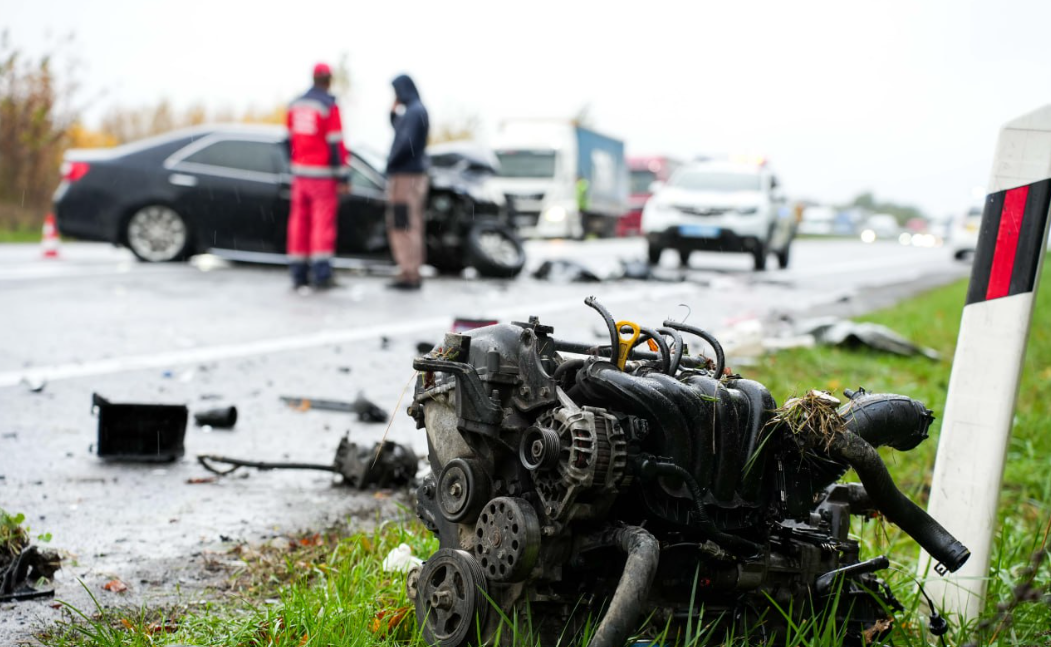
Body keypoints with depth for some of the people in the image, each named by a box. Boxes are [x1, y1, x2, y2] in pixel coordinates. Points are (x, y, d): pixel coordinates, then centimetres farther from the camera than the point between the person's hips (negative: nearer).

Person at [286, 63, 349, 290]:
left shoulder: (295, 105, 9)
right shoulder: (329, 106, -11)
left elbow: (290, 141, 14)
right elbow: (336, 144, -14)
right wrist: (343, 177, -12)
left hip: (300, 173, 6)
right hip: (322, 174, -6)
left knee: (299, 222, 7)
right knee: (323, 222, -5)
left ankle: (298, 274, 8)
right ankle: (321, 273, -11)